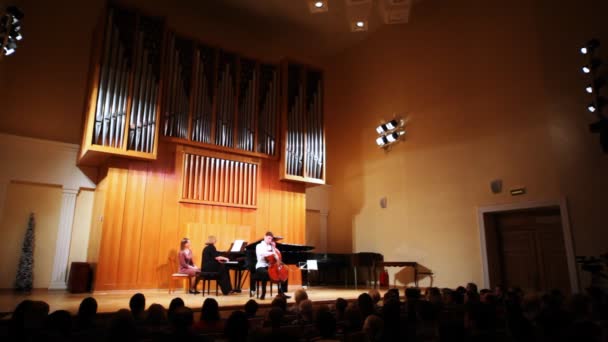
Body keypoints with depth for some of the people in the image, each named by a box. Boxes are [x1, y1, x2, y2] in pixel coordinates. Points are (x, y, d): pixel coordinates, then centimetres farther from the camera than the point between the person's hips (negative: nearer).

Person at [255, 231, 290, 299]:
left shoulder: (270, 246, 14)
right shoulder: (259, 246, -4)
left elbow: (278, 254, 19)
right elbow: (261, 253, -27)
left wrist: (274, 248, 4)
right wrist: (273, 253, -34)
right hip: (261, 267, -6)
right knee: (265, 273, -39)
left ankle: (281, 292, 0)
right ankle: (263, 294, -25)